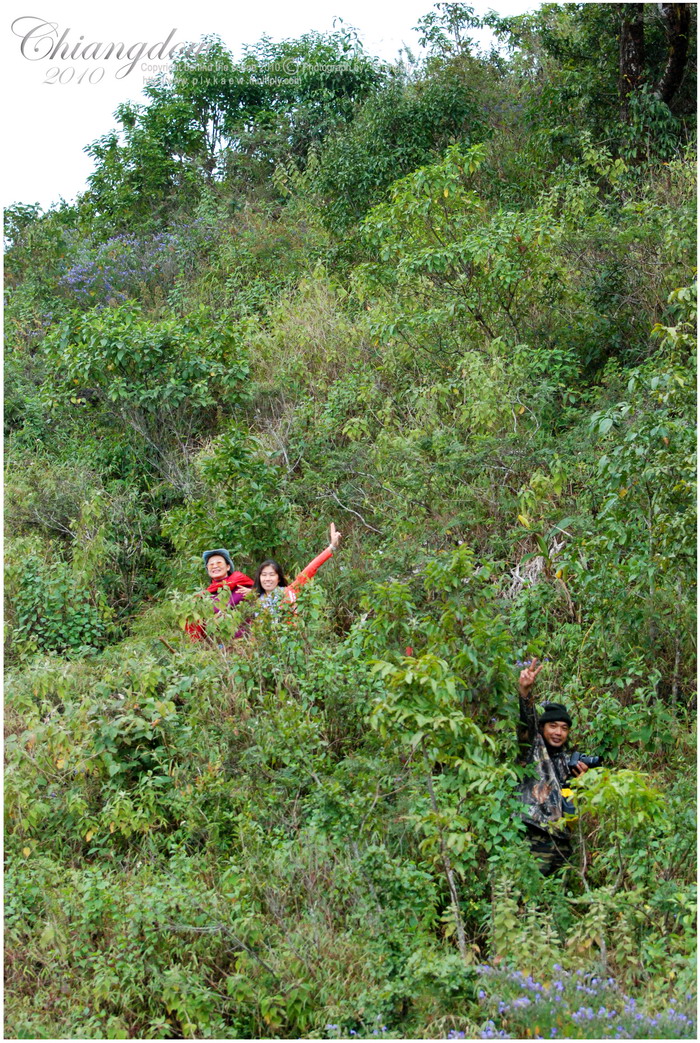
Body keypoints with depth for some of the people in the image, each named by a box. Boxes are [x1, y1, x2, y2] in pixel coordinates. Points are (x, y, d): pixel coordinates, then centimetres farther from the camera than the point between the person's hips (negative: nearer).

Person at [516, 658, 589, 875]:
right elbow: (527, 721, -16)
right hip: (534, 836, -7)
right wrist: (525, 691, -33)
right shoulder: (534, 747, 4)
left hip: (561, 839, 7)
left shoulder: (566, 761, 21)